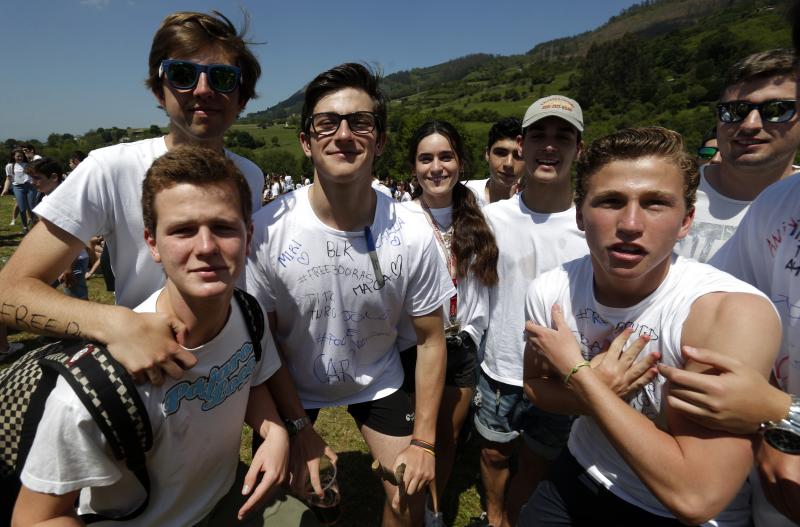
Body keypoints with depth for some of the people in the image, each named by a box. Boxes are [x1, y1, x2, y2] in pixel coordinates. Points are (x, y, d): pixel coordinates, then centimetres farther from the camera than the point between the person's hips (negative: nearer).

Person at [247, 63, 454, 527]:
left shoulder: (413, 234, -22)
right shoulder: (268, 228, -25)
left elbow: (431, 339, -11)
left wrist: (424, 440, -10)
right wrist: (299, 427, -10)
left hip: (378, 380, 1)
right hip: (292, 382, 0)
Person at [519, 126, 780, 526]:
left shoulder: (734, 311, -29)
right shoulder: (549, 291, -15)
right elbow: (534, 386, 0)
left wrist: (576, 372, -26)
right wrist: (595, 392, -21)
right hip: (576, 482, 4)